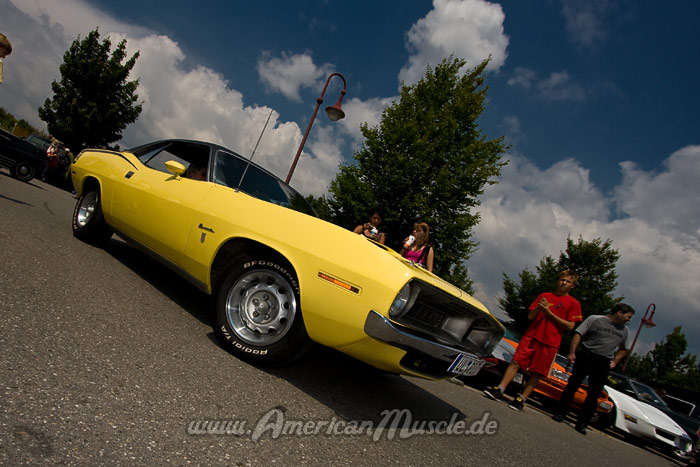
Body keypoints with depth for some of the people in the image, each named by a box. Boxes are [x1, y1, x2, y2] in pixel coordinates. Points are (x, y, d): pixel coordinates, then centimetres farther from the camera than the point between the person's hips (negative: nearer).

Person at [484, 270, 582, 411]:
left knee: (536, 372, -1)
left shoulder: (573, 303, 5)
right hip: (531, 335, 3)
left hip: (550, 342, -2)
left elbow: (570, 326, -4)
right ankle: (499, 390, -5)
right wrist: (538, 308, -10)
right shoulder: (544, 296, 15)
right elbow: (530, 316, 12)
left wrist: (549, 313, -10)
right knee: (516, 362, -5)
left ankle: (522, 399, 5)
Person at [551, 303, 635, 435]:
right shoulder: (595, 319, 0)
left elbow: (623, 349, 30)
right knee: (573, 385, -3)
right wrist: (572, 352, -14)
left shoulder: (624, 330, 17)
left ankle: (582, 424, 8)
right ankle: (560, 414, 7)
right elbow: (578, 334, -5)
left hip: (604, 363, 4)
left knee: (594, 394, 1)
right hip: (586, 355, -4)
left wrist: (615, 361, 12)